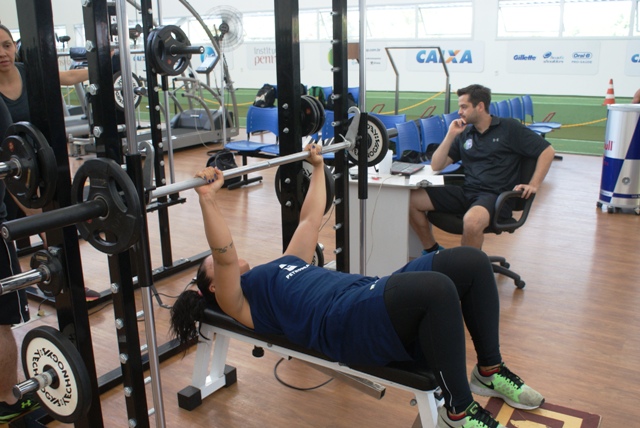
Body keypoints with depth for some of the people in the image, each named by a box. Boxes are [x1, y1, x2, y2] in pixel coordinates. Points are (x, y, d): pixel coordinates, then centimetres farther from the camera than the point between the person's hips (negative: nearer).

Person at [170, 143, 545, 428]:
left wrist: (318, 167, 41)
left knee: (472, 262, -5)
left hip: (373, 291, 9)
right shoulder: (237, 299, 11)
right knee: (437, 289, -35)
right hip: (345, 323, -9)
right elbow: (224, 253, -9)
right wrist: (208, 199, -20)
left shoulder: (283, 264, 33)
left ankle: (490, 372, 8)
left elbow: (310, 220, 38)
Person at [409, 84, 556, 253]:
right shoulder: (464, 133, 15)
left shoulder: (509, 128, 2)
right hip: (465, 191, 6)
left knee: (472, 220, -40)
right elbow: (436, 166, 9)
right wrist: (451, 135, 1)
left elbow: (548, 151, 1)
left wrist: (533, 185, -8)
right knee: (411, 199, -10)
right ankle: (432, 251, 6)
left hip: (495, 195, -5)